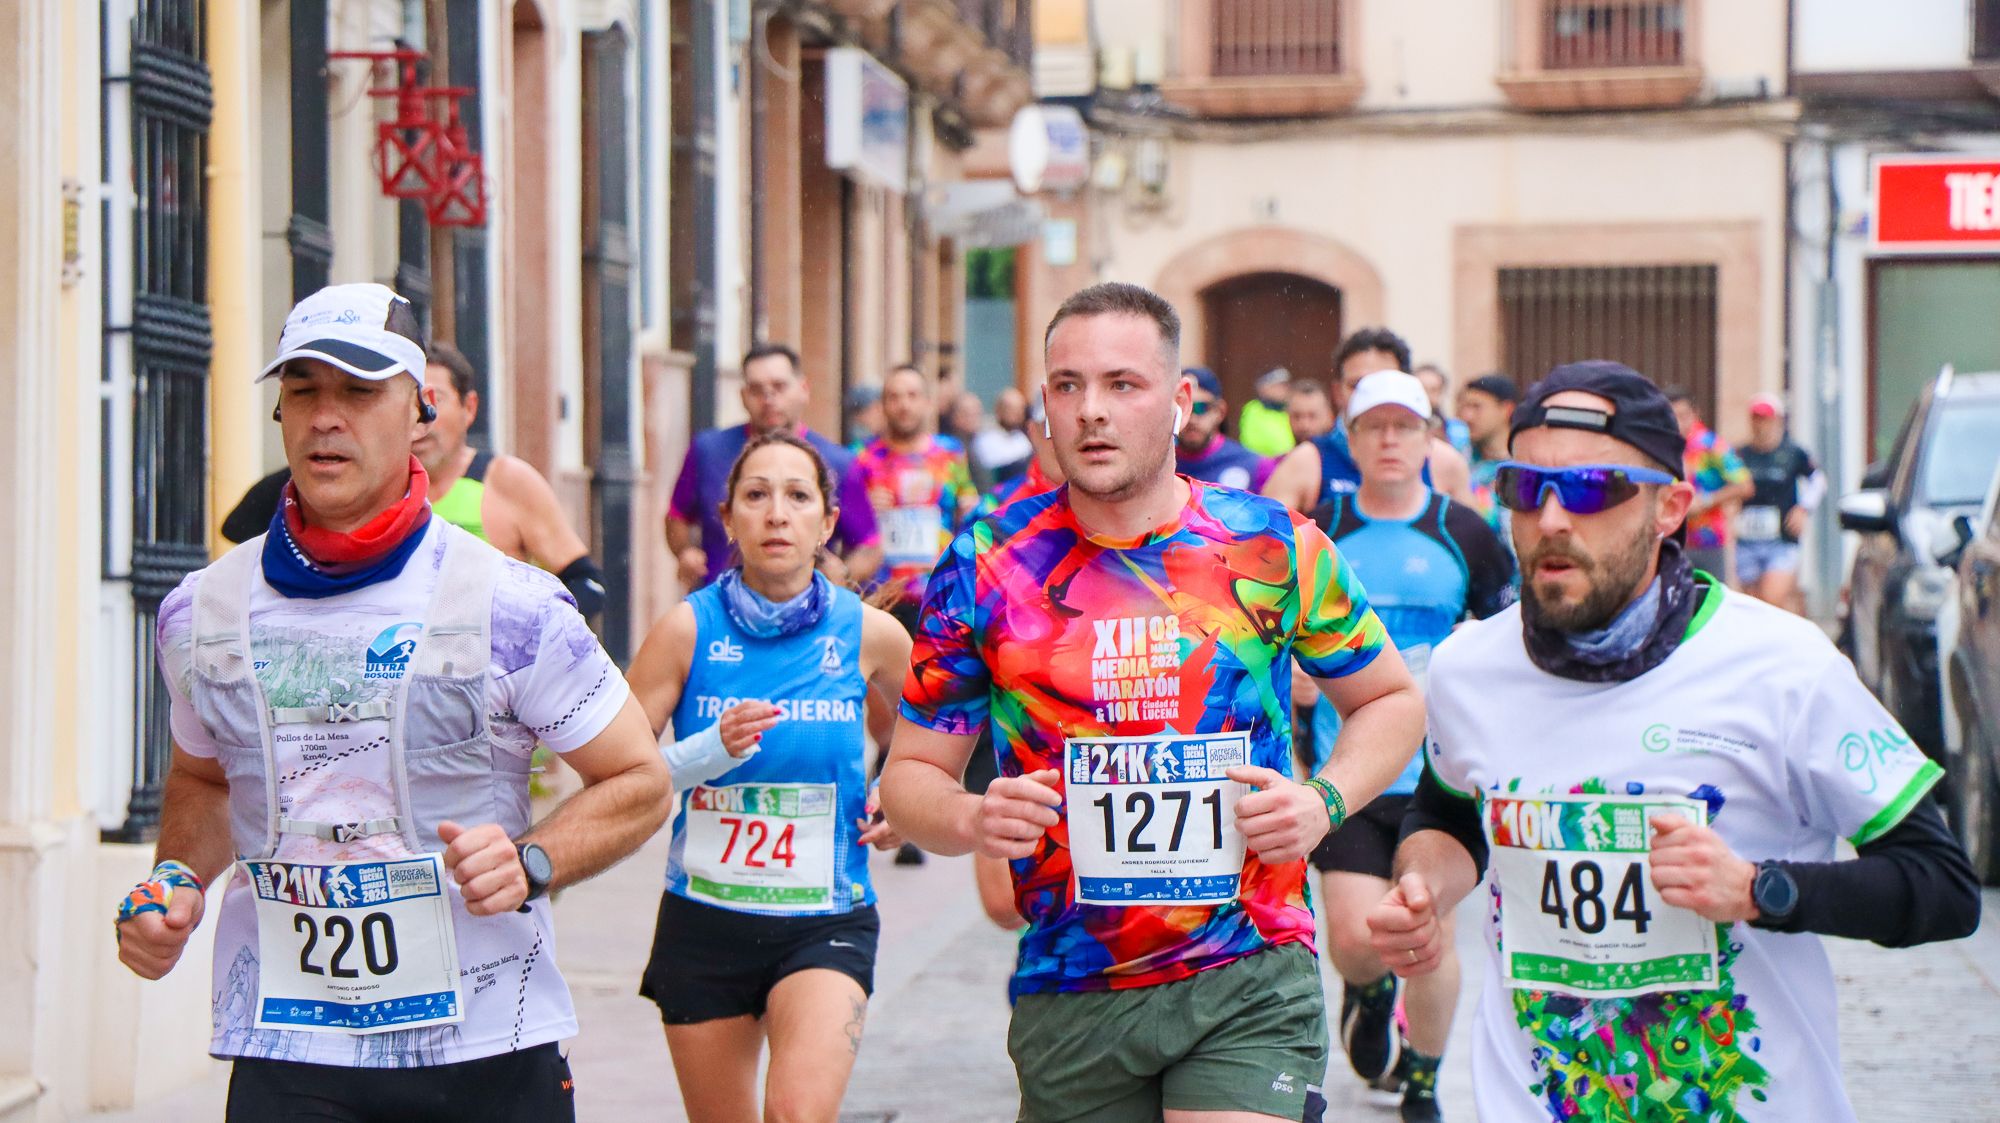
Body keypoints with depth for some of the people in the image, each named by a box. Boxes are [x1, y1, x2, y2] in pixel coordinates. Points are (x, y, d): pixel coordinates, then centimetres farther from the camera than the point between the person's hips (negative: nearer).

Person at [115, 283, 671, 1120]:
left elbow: (638, 781, 2)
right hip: (286, 1054, 1)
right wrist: (179, 882, 4)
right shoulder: (200, 615, 5)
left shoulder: (511, 607, -5)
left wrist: (530, 863, -15)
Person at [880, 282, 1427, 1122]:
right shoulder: (989, 565, 1)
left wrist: (1325, 801, -5)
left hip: (1248, 987, -2)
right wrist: (972, 821, -15)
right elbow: (911, 772, 7)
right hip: (1069, 997, 2)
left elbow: (1389, 699, 14)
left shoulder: (1272, 547, 1)